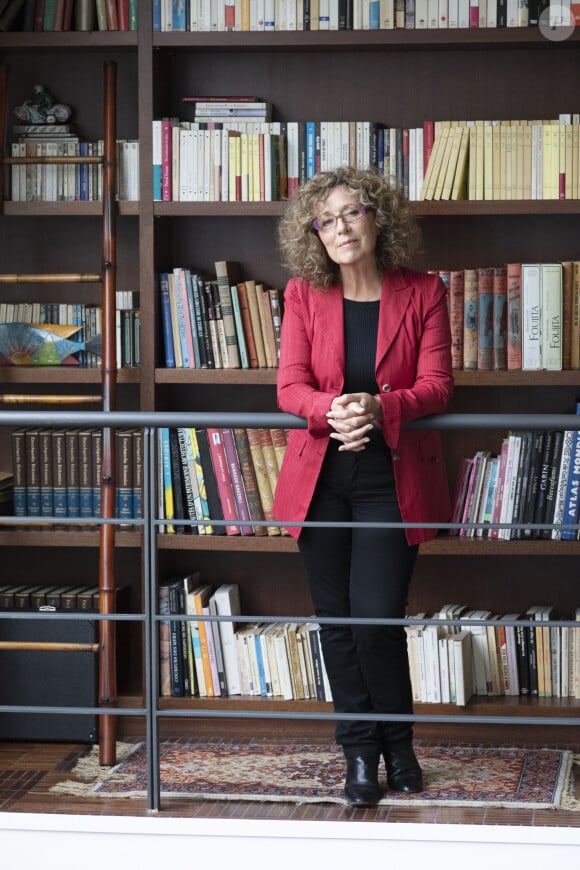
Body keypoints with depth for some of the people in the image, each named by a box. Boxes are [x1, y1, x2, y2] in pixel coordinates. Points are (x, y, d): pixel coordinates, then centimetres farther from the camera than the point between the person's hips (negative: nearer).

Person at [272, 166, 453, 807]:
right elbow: (290, 386, -5)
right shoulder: (304, 295, 3)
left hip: (392, 479, -2)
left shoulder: (423, 293, -1)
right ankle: (359, 754, 20)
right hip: (322, 477, 2)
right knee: (336, 621, 6)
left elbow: (436, 387, -7)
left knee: (377, 621, -8)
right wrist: (333, 410, -27)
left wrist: (379, 406, -27)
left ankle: (398, 743, 17)